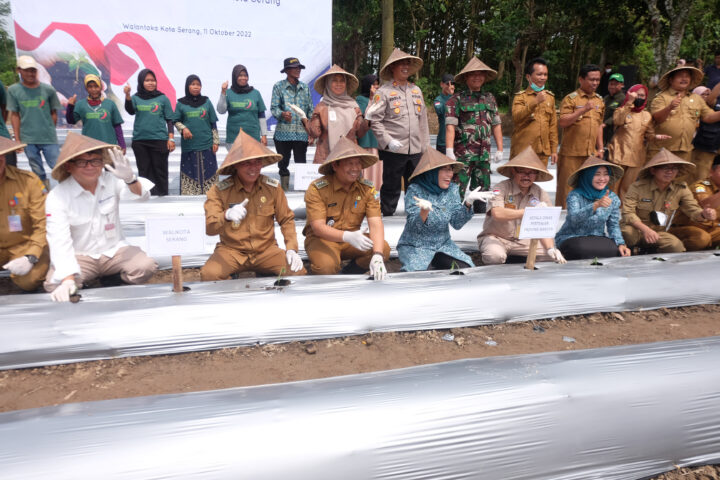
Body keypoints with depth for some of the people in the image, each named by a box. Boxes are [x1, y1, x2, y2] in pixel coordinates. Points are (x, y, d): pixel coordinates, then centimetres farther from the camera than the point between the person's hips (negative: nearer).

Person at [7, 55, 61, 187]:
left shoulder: (48, 89, -1)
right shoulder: (13, 90, 2)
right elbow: (14, 115, 4)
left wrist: (49, 130, 2)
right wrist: (17, 139, 1)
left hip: (49, 138, -1)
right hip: (28, 140, 1)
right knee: (38, 173, 10)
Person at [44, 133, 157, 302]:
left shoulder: (111, 180, -3)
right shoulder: (57, 198, -11)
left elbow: (143, 195, -20)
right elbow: (59, 242, -21)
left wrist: (130, 179, -45)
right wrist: (68, 279, -35)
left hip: (114, 251, 2)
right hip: (79, 256, -1)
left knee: (146, 267, -27)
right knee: (54, 285, -29)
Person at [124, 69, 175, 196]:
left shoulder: (162, 98, 5)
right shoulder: (136, 98, 9)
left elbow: (169, 120, 5)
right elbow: (130, 111, -10)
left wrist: (171, 138, -3)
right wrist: (127, 95, -25)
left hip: (159, 139, -2)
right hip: (139, 141, 2)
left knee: (160, 170, -1)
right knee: (144, 171, 5)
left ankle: (161, 194, 4)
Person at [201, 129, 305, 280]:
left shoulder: (273, 187, 1)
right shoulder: (219, 191, -6)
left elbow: (287, 220, 9)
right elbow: (209, 228, -13)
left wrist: (291, 249, -5)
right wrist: (227, 216, -35)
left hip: (266, 250, 2)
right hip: (231, 250, -1)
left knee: (298, 272, -23)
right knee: (208, 274, -32)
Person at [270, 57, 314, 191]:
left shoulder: (305, 88, 13)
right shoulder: (279, 87, 5)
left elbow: (310, 110, 13)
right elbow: (274, 107, -2)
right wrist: (282, 114, -25)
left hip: (301, 133, 2)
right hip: (283, 132, -1)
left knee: (301, 163, 0)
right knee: (283, 163, 5)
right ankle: (284, 188, 15)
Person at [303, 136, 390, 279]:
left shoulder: (367, 189, -6)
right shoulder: (317, 189, -16)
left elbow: (376, 224, -16)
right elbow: (318, 227, -24)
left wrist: (377, 256, -34)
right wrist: (348, 236, -43)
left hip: (352, 239, 4)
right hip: (322, 239, -3)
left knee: (384, 249, -22)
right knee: (326, 266, -35)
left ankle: (346, 277, -1)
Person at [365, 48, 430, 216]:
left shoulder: (416, 90, 16)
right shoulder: (384, 91, -2)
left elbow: (423, 119, 18)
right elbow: (374, 120, -8)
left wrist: (426, 145, 15)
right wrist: (388, 141, -16)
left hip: (415, 150, 5)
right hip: (393, 151, -5)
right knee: (391, 188, 2)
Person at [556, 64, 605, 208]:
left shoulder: (599, 100, 16)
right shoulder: (571, 98, -3)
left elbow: (599, 125, 21)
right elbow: (562, 122, -13)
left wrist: (600, 148, 15)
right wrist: (583, 110, -21)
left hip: (592, 154, 6)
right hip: (572, 153, -5)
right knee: (568, 188, -3)